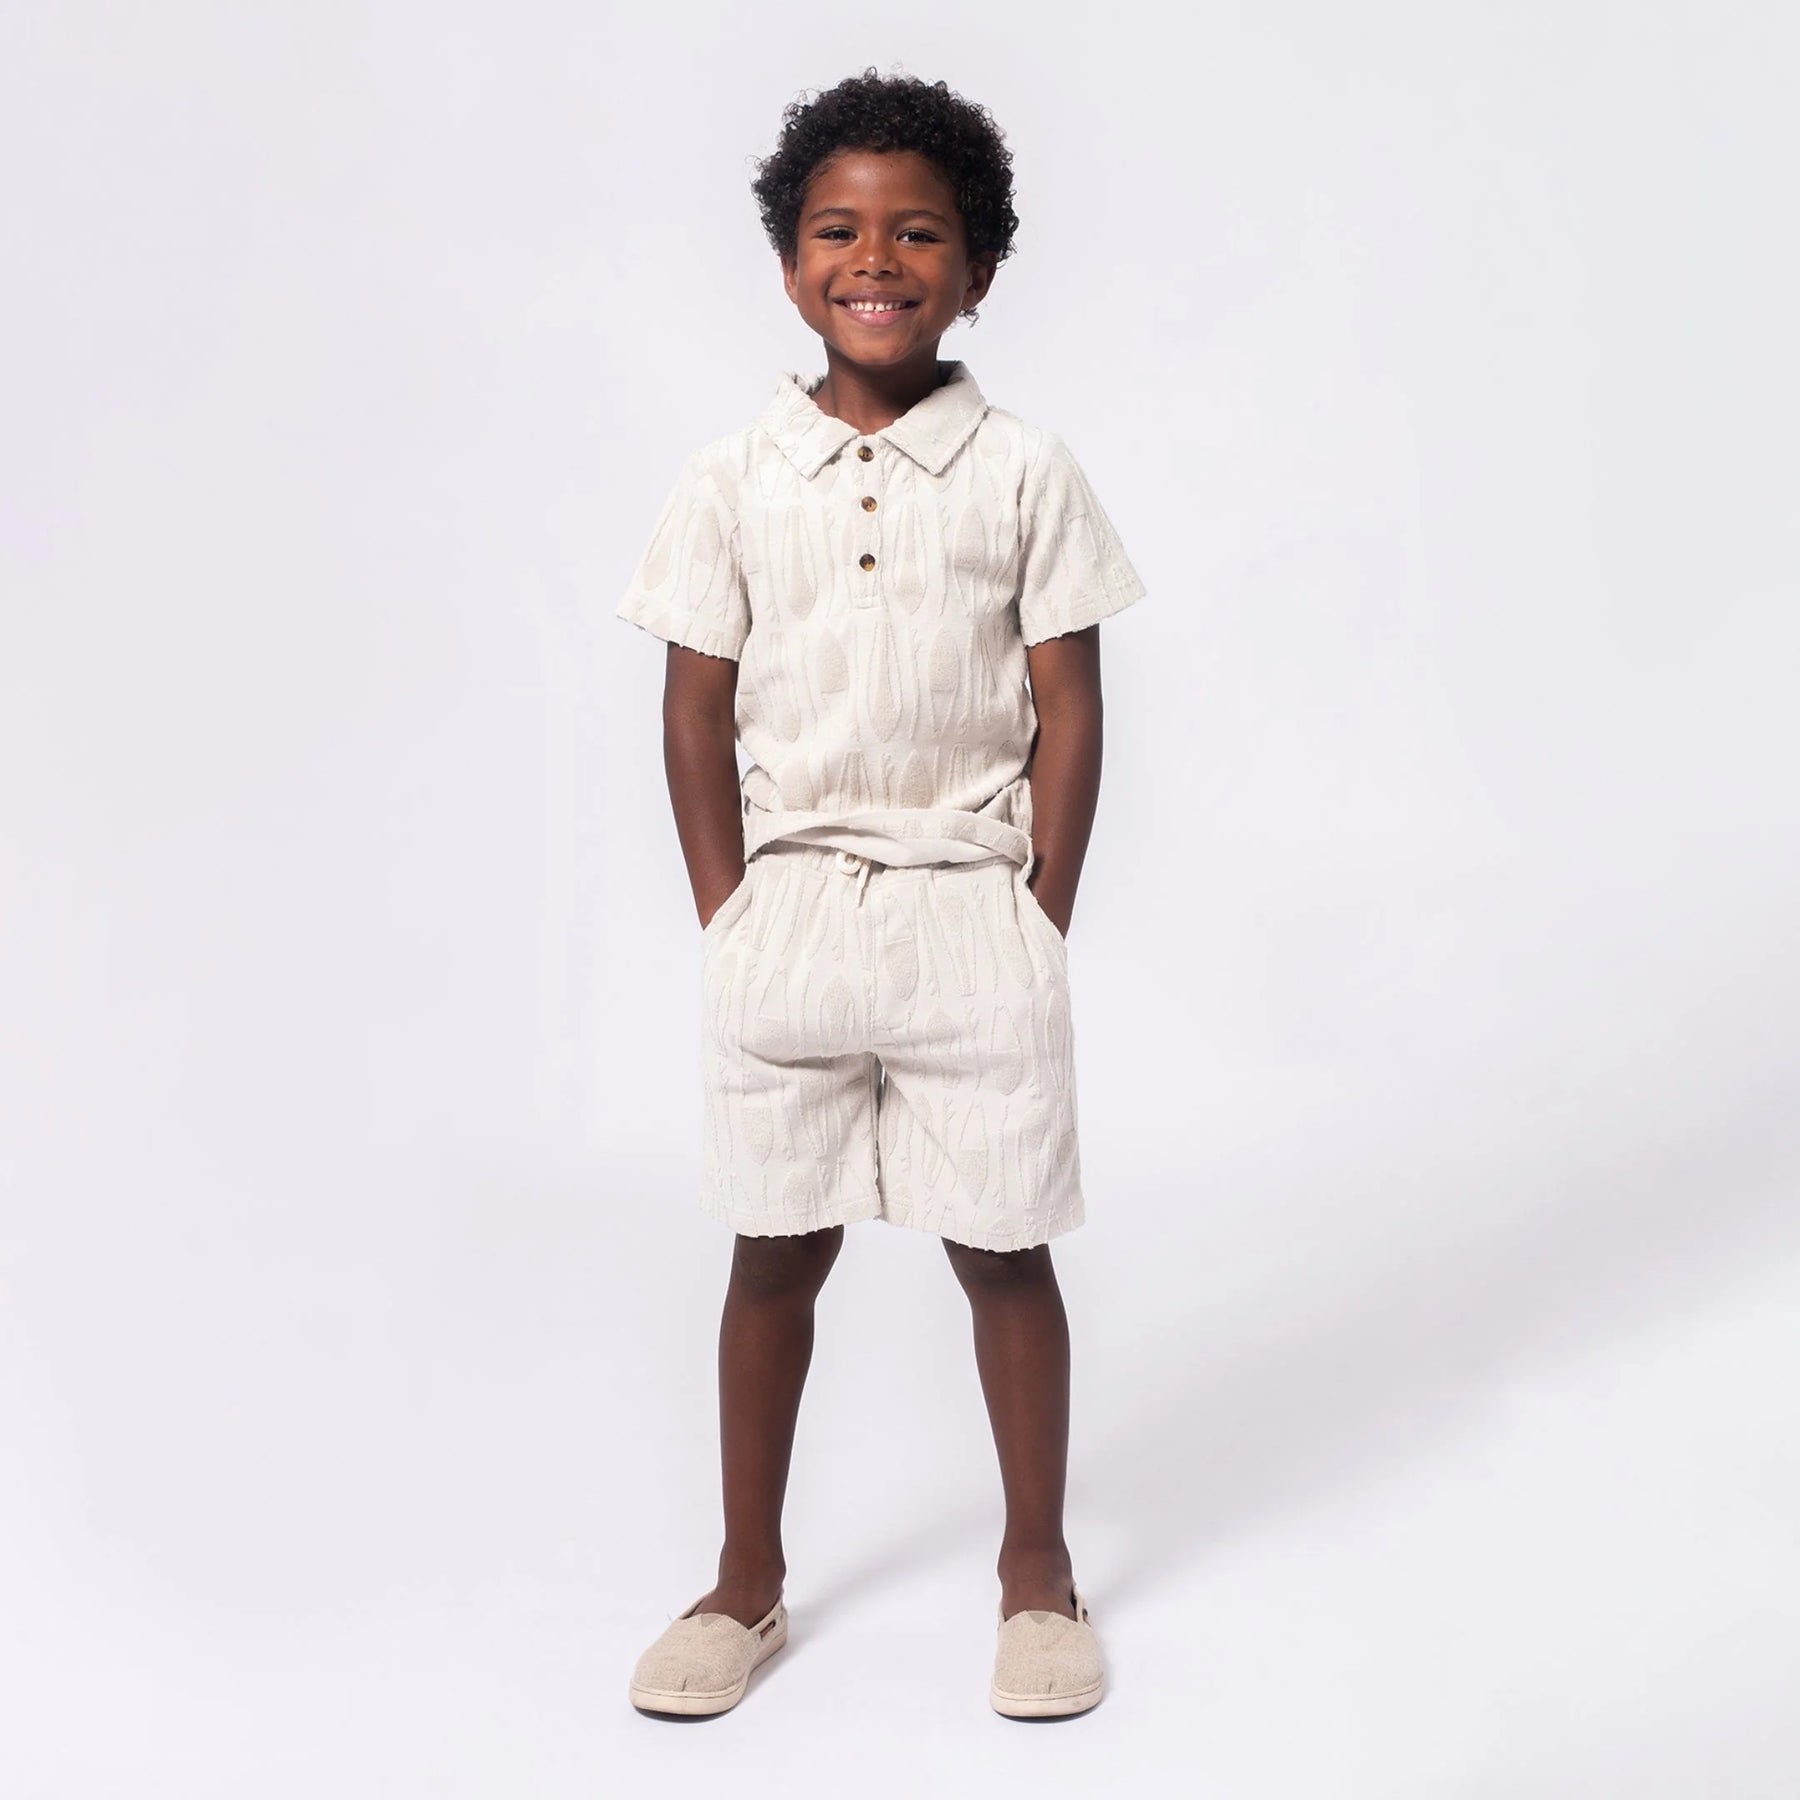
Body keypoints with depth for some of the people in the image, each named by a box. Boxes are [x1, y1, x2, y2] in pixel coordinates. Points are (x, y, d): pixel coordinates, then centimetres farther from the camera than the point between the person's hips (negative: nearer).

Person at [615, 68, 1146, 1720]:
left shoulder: (1025, 473, -1)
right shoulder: (734, 480, 2)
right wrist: (731, 920, -2)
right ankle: (748, 1583, 27)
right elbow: (697, 714, 4)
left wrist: (1040, 928, -5)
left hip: (974, 916, -1)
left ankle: (1038, 1567, 28)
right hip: (784, 914, 1)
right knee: (775, 1259, 11)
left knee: (1005, 1254, 8)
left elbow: (1070, 713, -1)